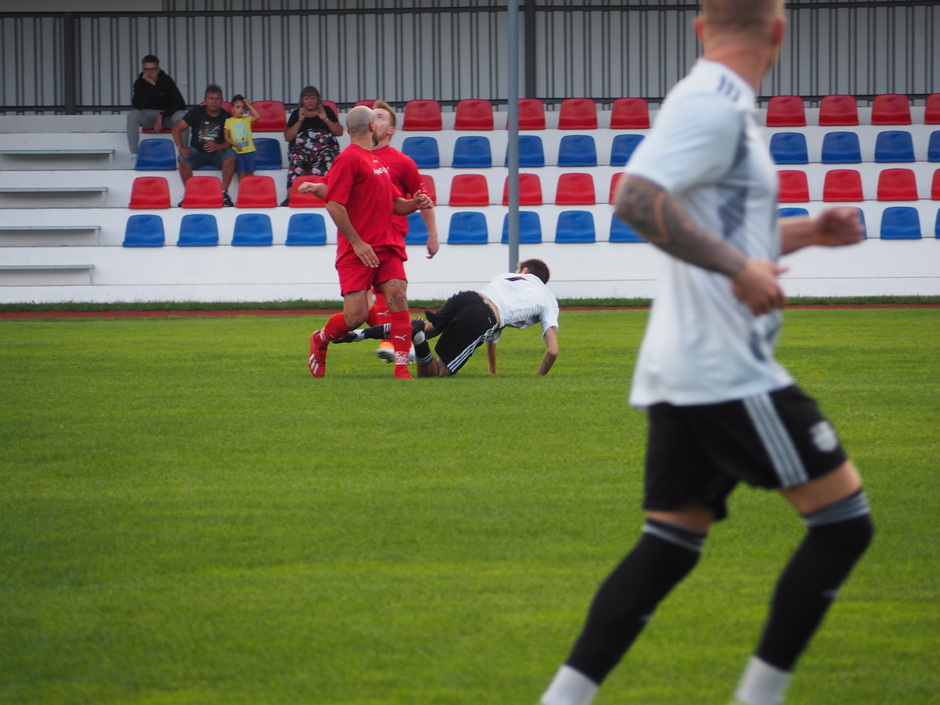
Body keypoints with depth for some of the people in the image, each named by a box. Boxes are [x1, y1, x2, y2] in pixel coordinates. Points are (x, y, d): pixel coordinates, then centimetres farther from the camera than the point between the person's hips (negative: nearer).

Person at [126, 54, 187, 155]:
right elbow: (137, 105, -26)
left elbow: (181, 104, -18)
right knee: (132, 114, -31)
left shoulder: (166, 81, -13)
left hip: (167, 115, -1)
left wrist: (162, 116, -24)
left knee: (181, 116, -35)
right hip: (148, 116, 1)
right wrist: (151, 85, -28)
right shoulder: (140, 82, -10)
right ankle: (134, 154, -28)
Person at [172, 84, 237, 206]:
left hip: (217, 154, -1)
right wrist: (180, 147, -18)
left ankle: (224, 193, -25)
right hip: (197, 152, 1)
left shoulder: (226, 117, -1)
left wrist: (217, 147, -30)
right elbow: (177, 128, -1)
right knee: (183, 160, -30)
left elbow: (230, 141, -8)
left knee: (230, 156, -33)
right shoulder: (197, 112, 1)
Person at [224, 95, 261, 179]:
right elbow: (227, 137, 1)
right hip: (237, 151, -1)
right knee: (241, 173, -2)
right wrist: (235, 145, -13)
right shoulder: (229, 121, 2)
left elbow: (257, 116, -10)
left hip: (249, 150, 1)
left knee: (249, 173, 3)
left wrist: (249, 105, -7)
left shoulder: (247, 120, 6)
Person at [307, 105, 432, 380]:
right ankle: (319, 340, 23)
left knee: (399, 300, -12)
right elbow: (334, 204, -15)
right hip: (358, 250, -7)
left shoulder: (378, 161, 19)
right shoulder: (348, 158, -8)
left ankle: (402, 368, -11)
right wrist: (357, 242, -17)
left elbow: (393, 203, 26)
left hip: (387, 246, 7)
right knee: (356, 316, -8)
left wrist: (414, 203, 4)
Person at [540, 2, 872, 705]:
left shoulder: (720, 105, 18)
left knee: (670, 544, 10)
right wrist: (739, 265, -28)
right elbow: (637, 198, -27)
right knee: (844, 518, -2)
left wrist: (807, 232, 23)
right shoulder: (712, 104, -13)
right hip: (726, 369, -10)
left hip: (682, 375, 10)